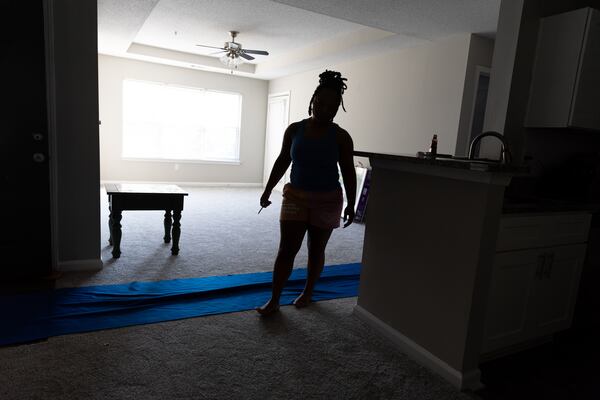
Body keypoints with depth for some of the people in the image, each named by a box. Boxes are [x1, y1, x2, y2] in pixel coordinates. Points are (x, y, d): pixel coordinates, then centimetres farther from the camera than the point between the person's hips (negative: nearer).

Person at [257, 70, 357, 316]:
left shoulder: (340, 137, -7)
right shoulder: (294, 129, -1)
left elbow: (348, 172, -3)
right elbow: (282, 161, 7)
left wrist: (351, 204, -7)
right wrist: (267, 190, 7)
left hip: (327, 201, -1)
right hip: (295, 197, 1)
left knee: (316, 250, 11)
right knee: (286, 250, 0)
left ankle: (307, 293, 32)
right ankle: (273, 300, 10)